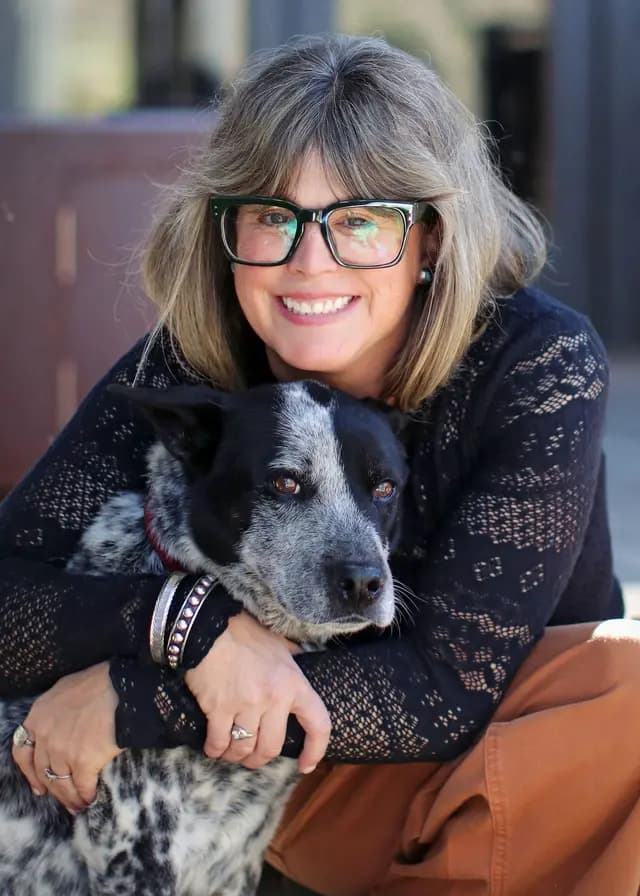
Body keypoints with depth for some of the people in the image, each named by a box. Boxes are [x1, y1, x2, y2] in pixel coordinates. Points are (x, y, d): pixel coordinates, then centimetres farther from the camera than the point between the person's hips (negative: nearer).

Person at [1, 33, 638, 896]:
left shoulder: (540, 367, -22)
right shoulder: (186, 372, -14)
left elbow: (452, 685, -26)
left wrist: (132, 701, -28)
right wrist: (195, 622, -37)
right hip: (301, 777, 2)